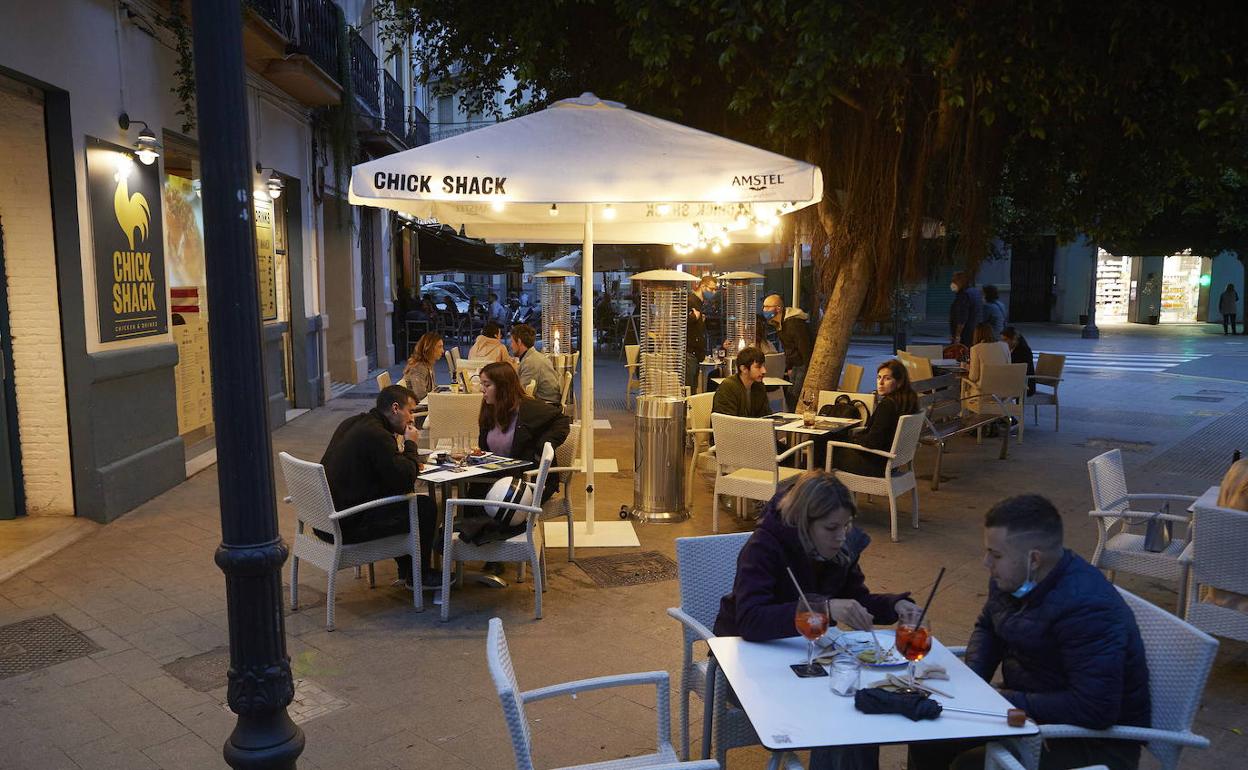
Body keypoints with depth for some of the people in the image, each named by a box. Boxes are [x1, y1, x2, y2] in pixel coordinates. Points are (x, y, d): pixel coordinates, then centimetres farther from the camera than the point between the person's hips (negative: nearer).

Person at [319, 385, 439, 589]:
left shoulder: (352, 424, 10)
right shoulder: (376, 434, -20)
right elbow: (405, 480, -20)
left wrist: (401, 455, 10)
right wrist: (410, 445, -5)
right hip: (347, 529, -10)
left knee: (400, 501, 27)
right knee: (425, 507, -2)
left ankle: (406, 569, 33)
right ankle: (418, 576, 14)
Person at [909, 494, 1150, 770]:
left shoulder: (1087, 608, -29)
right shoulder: (1009, 578, -2)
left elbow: (1094, 709, -33)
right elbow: (986, 627, 17)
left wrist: (1007, 700, -25)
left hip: (1096, 740, -8)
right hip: (1026, 703, 8)